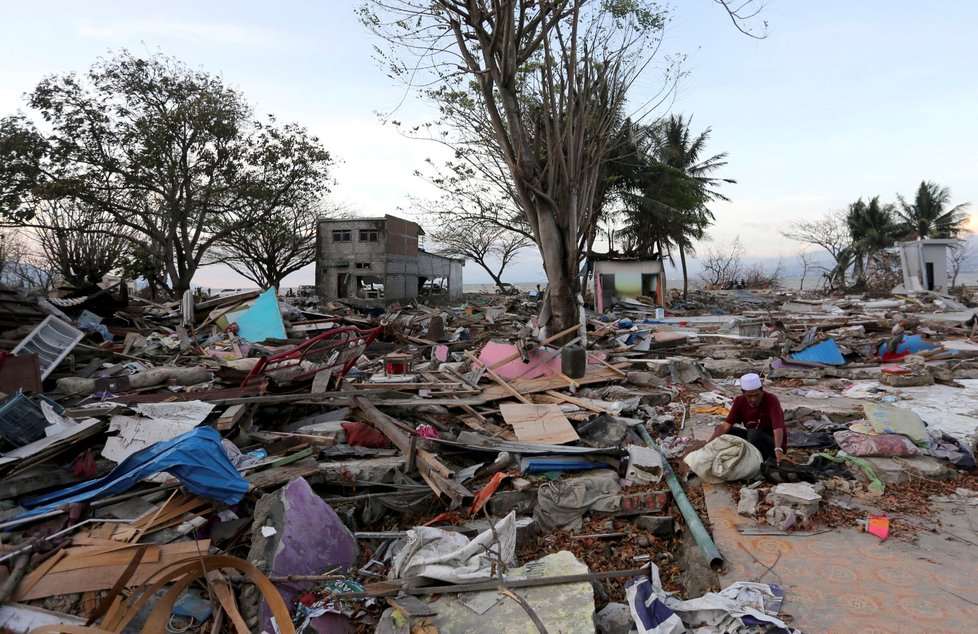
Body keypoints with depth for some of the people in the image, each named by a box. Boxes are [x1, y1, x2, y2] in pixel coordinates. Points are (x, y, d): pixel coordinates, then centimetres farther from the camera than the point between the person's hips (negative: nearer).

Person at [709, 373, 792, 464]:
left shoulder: (772, 401, -22)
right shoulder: (740, 401, -8)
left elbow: (778, 428, -35)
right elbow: (726, 425, -13)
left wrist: (778, 451, -53)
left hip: (774, 444, -5)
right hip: (754, 439, 6)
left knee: (753, 434, -35)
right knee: (720, 429, -9)